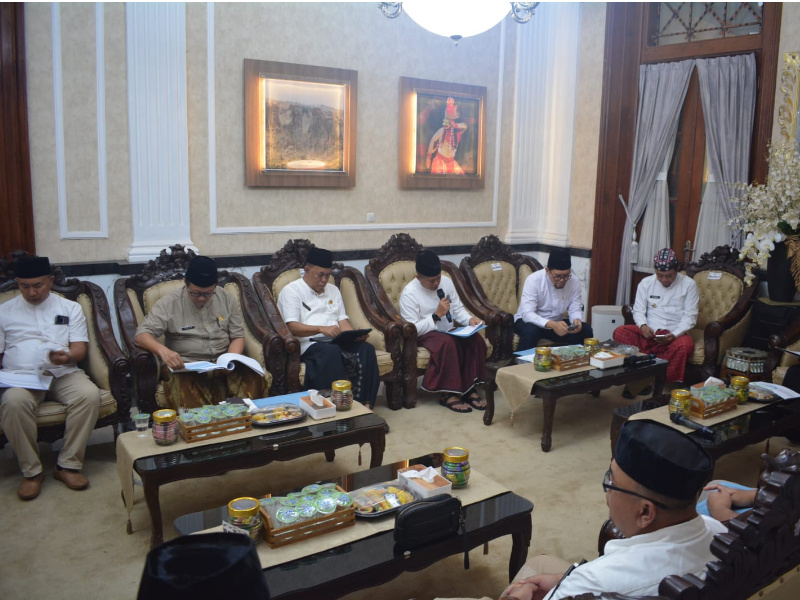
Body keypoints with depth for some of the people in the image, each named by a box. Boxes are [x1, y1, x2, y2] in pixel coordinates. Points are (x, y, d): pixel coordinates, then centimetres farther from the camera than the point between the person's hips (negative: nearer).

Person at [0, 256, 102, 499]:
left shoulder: (70, 308, 14)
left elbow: (80, 350, 6)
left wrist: (67, 356, -18)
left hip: (63, 373, 1)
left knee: (90, 395, -31)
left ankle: (68, 465, -18)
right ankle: (31, 471, -18)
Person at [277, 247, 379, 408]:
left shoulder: (333, 290, 25)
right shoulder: (291, 291, 4)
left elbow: (343, 321, 16)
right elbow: (293, 327, -10)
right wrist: (321, 329, -25)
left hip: (338, 342, 6)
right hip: (309, 345, -5)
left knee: (366, 349, -25)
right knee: (331, 351, -39)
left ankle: (366, 404, -30)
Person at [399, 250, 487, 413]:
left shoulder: (446, 282, 1)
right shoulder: (409, 293, -16)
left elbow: (458, 309, 7)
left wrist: (469, 319, -14)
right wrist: (437, 315, -23)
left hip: (449, 331, 6)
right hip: (425, 335, -6)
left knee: (474, 339, -24)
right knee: (448, 343, -37)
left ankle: (470, 389, -16)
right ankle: (448, 394, -26)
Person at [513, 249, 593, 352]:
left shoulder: (574, 283, -11)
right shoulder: (534, 280, -24)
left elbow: (575, 309, -5)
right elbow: (527, 313, -30)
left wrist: (576, 320, -32)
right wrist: (552, 325, -46)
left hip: (557, 322, 4)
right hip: (532, 321, -4)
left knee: (585, 330, -18)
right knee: (530, 331, -37)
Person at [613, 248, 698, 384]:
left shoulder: (688, 284, 3)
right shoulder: (646, 283, 9)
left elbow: (690, 316, -2)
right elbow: (638, 310, 7)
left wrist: (674, 335, -19)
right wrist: (643, 326, -16)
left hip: (675, 333, -2)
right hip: (649, 332, 2)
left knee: (685, 345, -37)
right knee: (620, 332, -26)